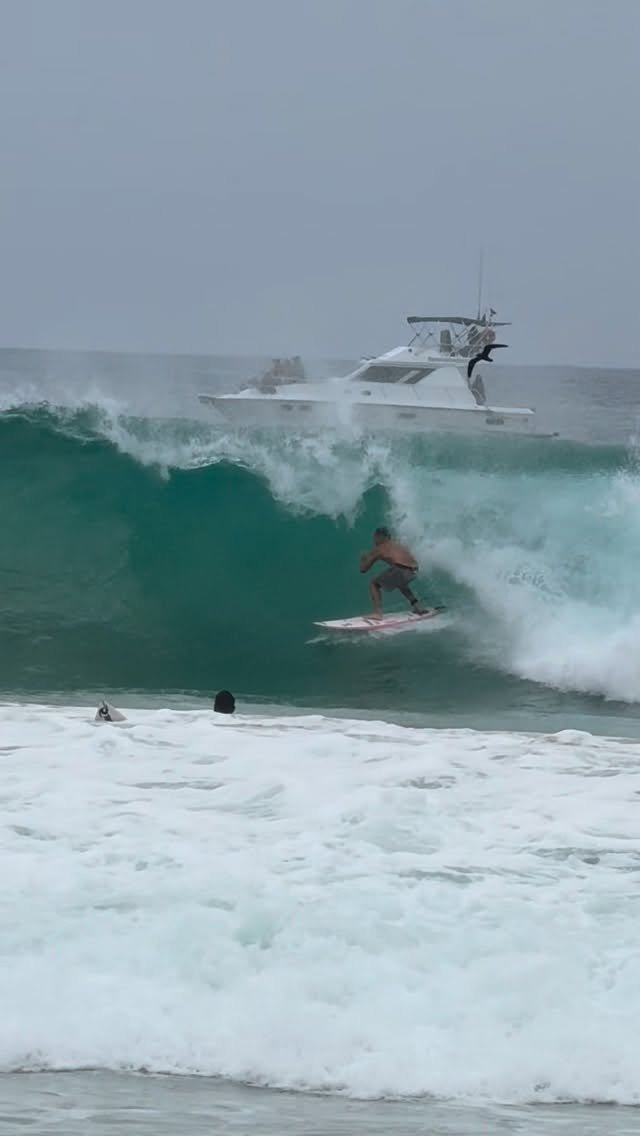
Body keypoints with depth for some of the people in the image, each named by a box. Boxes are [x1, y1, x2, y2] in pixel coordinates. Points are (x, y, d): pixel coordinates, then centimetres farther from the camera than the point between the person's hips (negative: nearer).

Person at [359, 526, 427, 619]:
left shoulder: (378, 549, 16)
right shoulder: (399, 545, 30)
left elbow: (363, 569, 21)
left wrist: (363, 558, 43)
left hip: (401, 569, -6)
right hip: (414, 570, 6)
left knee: (374, 584, 14)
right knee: (400, 583, 39)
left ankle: (377, 612, -3)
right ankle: (417, 606, 34)